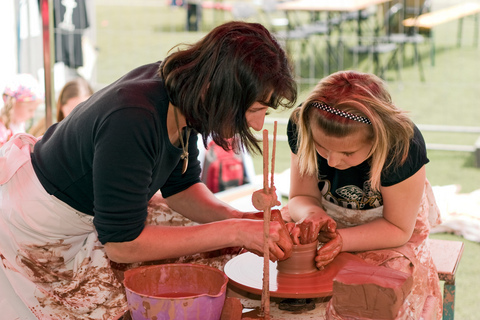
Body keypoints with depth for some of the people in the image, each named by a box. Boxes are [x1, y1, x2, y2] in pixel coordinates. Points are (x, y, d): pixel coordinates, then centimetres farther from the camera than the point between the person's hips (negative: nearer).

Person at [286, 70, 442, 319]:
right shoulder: (301, 128, -24)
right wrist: (311, 214, -36)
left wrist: (341, 240, -36)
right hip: (332, 225, 3)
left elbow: (397, 229, -21)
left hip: (387, 238, -3)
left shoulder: (403, 148, -34)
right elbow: (301, 197, -11)